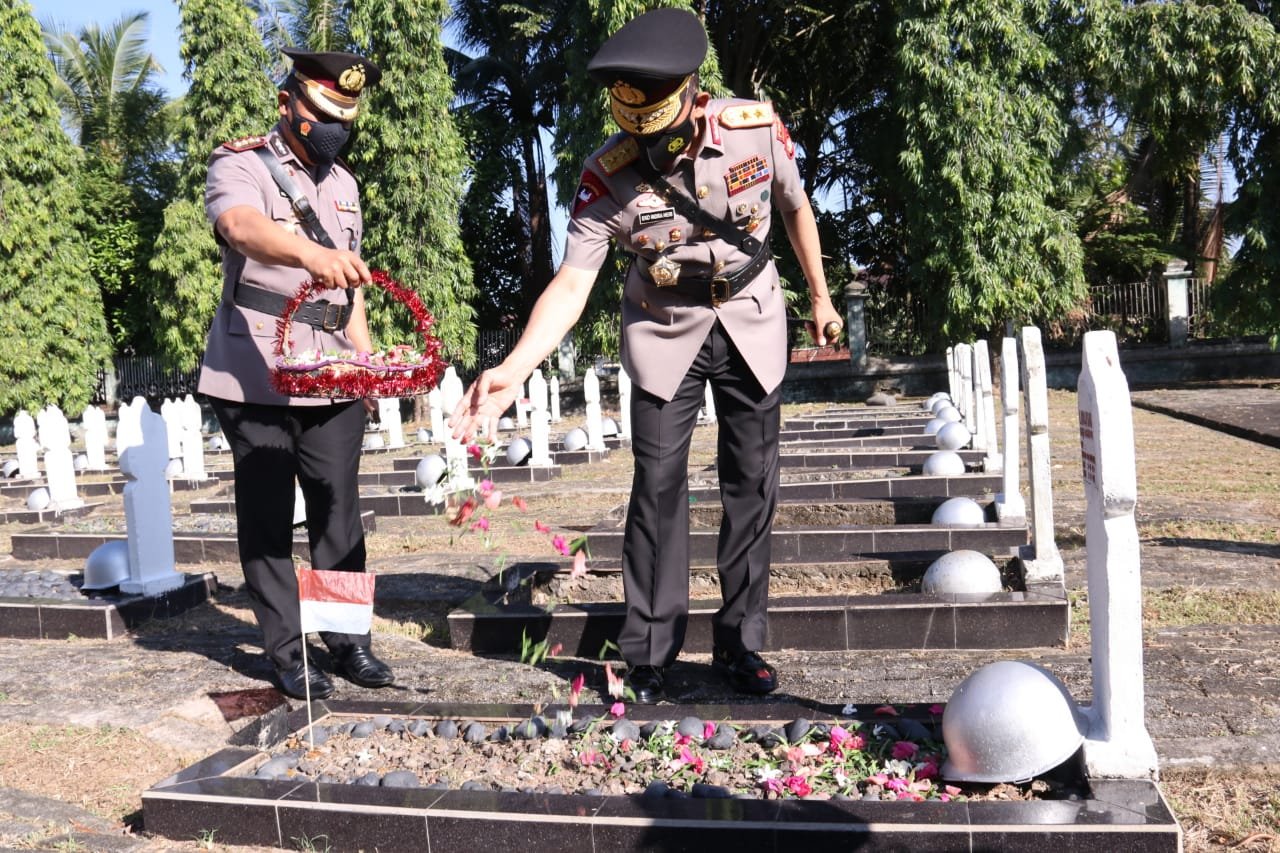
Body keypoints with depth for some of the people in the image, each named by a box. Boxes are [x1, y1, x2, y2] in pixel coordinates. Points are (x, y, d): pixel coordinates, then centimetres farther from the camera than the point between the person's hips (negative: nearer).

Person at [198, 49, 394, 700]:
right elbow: (242, 224, -29)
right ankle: (286, 653, 11)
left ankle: (347, 640, 16)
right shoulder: (240, 165, -4)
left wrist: (368, 361, 11)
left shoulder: (343, 182, 16)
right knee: (268, 517, 2)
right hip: (256, 373, -5)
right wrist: (310, 253, -49)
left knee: (339, 513, 6)